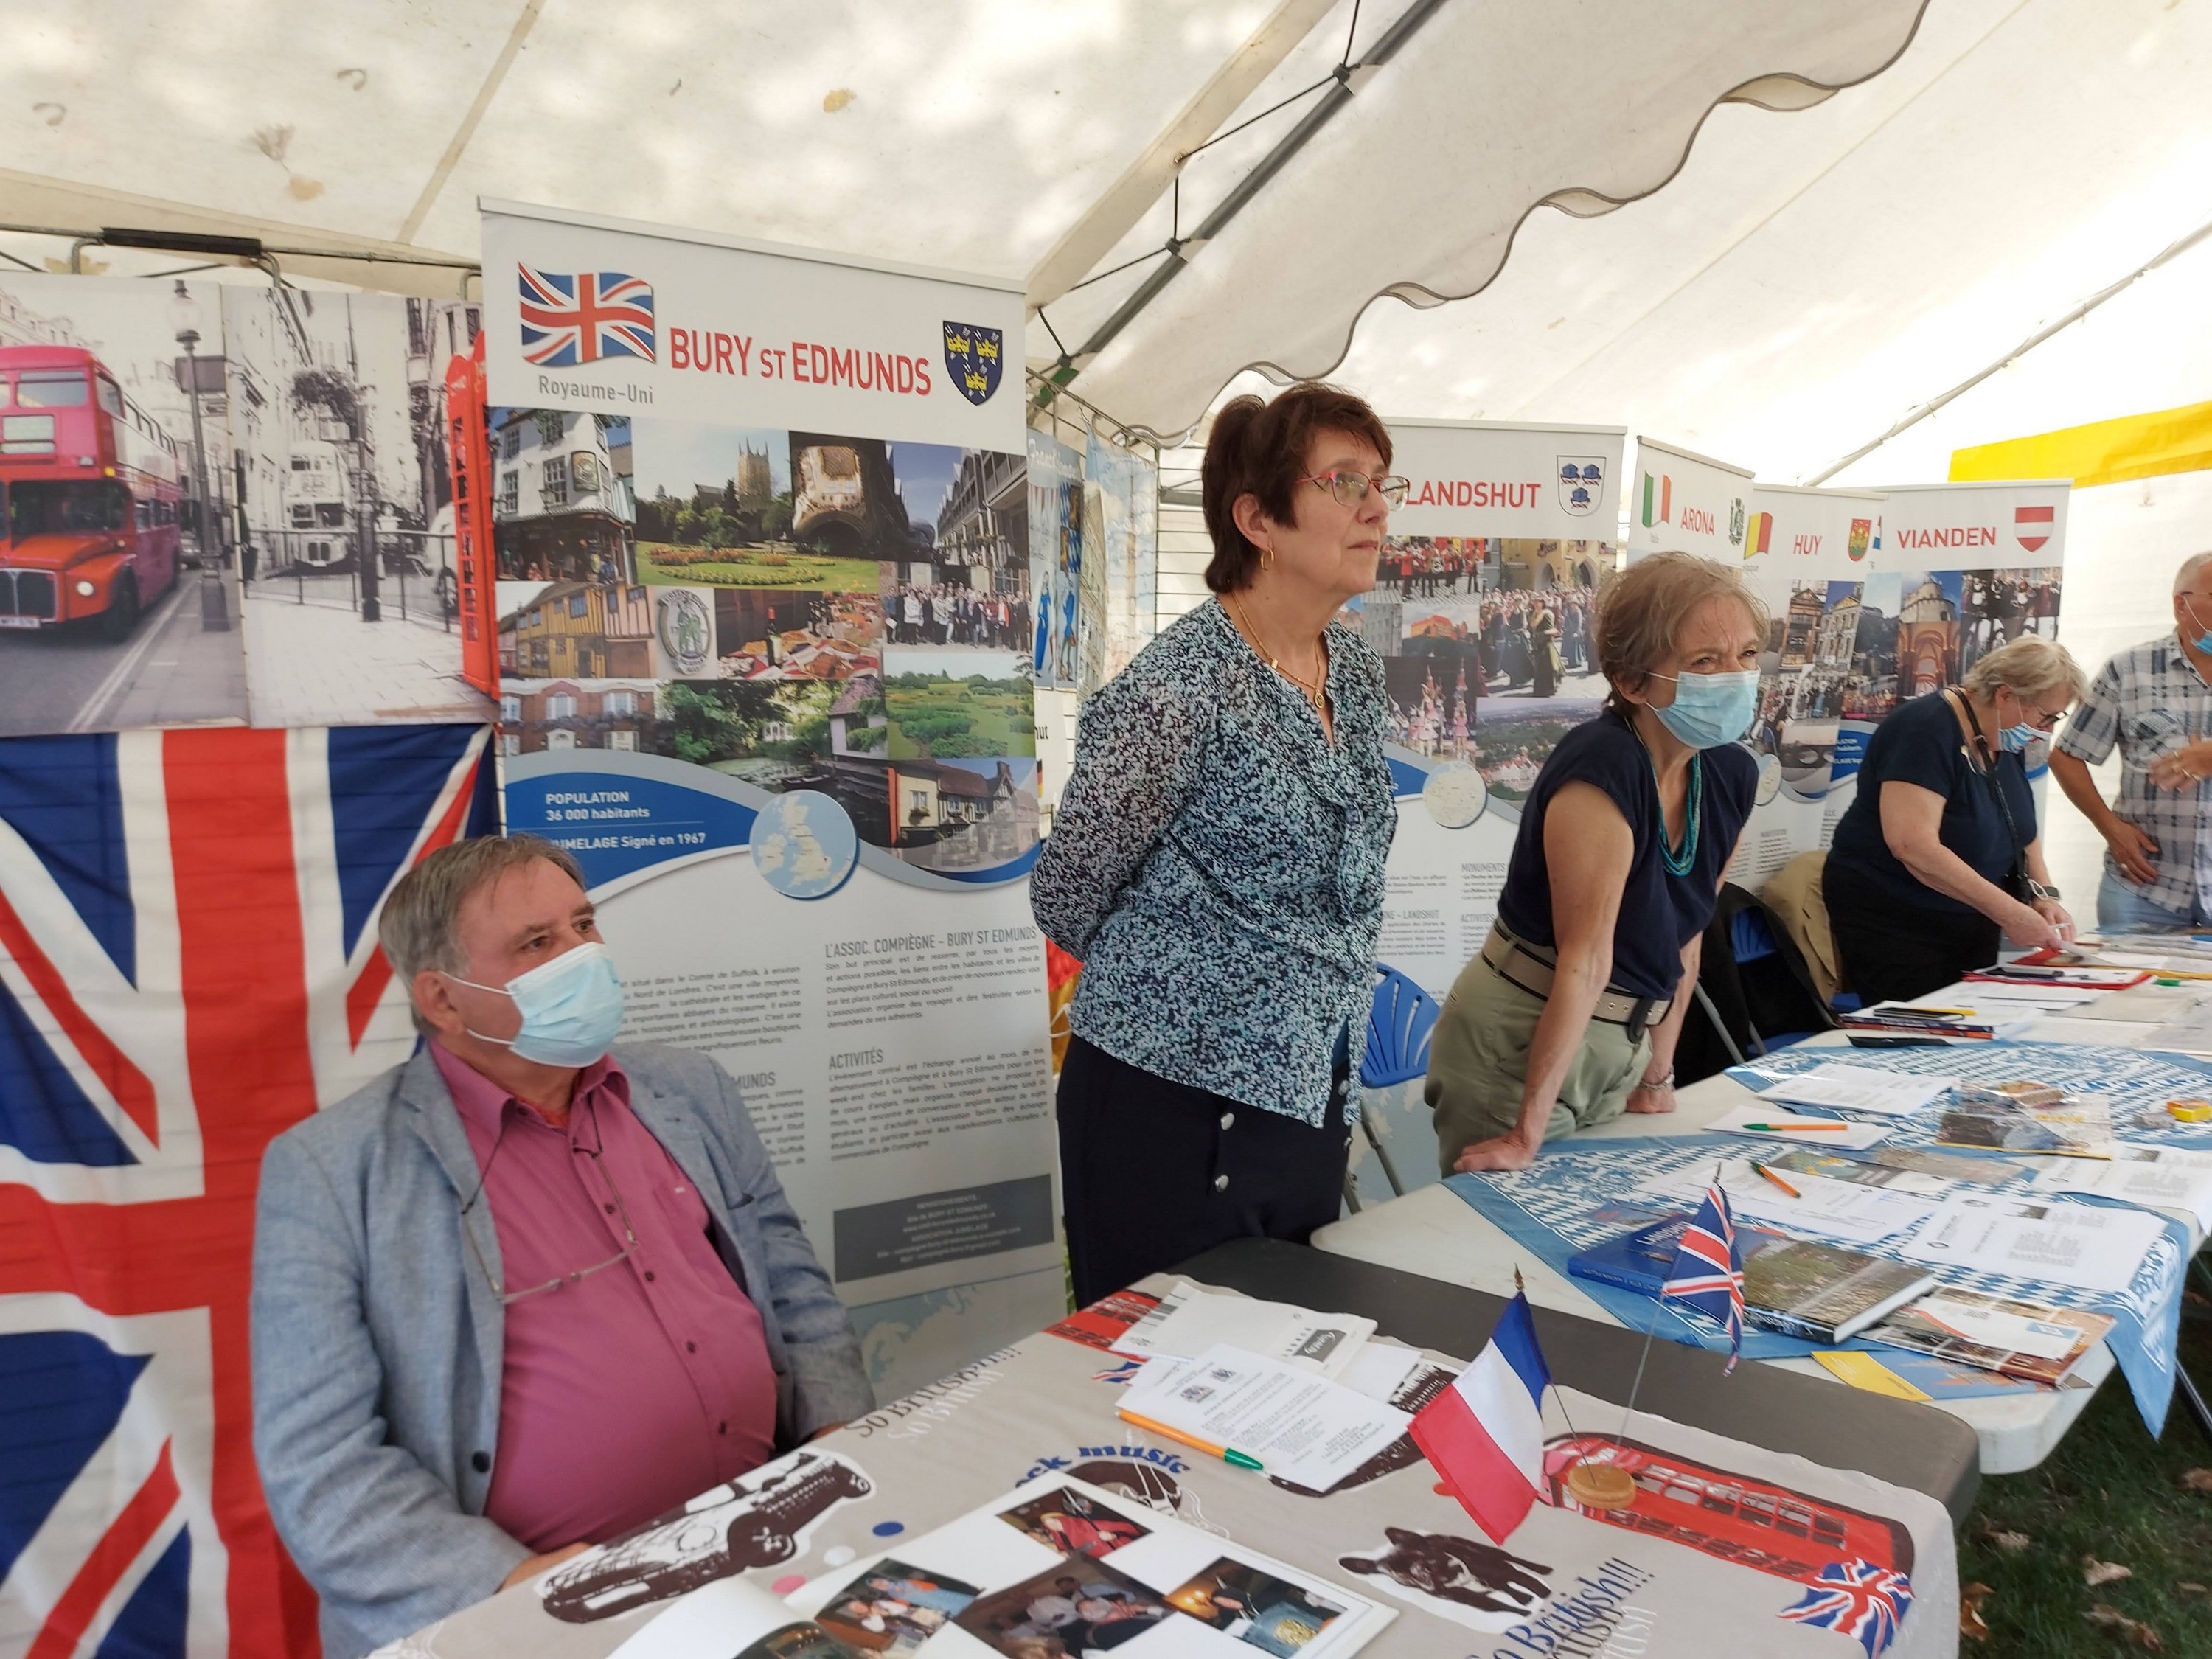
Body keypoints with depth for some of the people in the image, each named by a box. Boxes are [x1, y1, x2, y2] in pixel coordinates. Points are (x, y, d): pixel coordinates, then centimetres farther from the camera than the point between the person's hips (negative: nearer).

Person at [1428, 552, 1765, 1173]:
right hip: (1519, 1049, -7)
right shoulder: (1602, 767, -24)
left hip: (1620, 1048, 8)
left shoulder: (1732, 774, 0)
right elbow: (1585, 959, -26)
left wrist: (1656, 1077, 12)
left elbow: (1683, 938, 9)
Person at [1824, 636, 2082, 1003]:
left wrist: (2043, 893, -3)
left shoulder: (2006, 740, 6)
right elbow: (1913, 845, -30)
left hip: (1972, 930, 9)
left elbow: (2020, 829, 15)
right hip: (1894, 928, -8)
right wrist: (2009, 912, -29)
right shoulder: (1926, 729, -21)